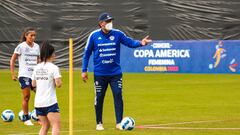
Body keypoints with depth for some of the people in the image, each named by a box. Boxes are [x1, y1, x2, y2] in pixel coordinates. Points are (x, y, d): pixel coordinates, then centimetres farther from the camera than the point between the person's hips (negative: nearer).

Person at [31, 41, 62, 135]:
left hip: (38, 102, 7)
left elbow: (33, 84, 14)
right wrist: (58, 81, 6)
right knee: (56, 126, -8)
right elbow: (58, 84, -15)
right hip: (50, 102, -7)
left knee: (45, 126, 17)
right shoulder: (53, 67, -10)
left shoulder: (37, 67, 8)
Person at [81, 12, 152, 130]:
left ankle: (119, 123, -2)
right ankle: (99, 123, 20)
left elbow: (130, 42, -7)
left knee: (118, 95, -8)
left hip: (115, 73, 0)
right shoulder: (94, 35, -4)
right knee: (99, 98, 6)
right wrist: (84, 70, 2)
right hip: (99, 73, 0)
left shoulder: (117, 34, -2)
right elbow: (87, 53, 2)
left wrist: (140, 43, -29)